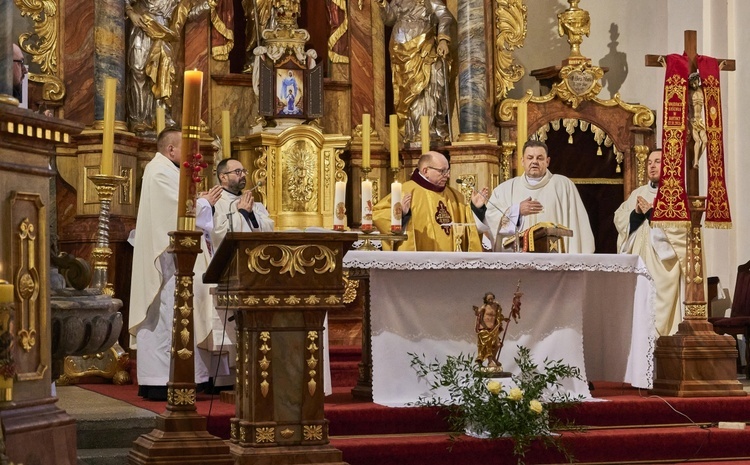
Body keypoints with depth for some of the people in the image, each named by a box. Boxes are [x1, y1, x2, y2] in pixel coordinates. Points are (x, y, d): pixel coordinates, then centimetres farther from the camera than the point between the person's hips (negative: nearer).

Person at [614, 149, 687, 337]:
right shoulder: (637, 193, 19)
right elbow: (619, 218, 12)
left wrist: (652, 213, -11)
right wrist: (636, 213, -6)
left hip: (663, 262, -5)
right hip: (638, 262, 5)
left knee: (661, 309, -10)